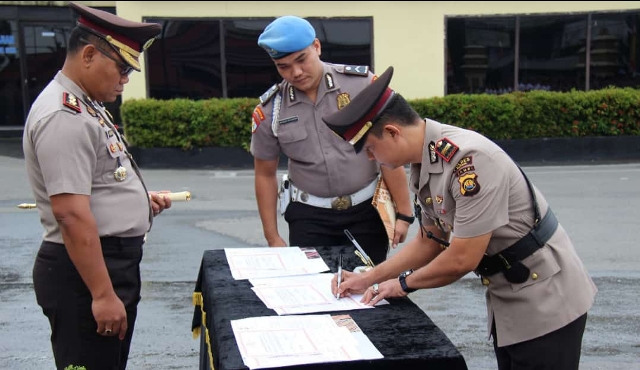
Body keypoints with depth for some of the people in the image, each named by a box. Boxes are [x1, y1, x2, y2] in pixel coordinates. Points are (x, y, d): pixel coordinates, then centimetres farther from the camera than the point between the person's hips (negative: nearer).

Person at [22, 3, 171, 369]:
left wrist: (138, 198, 11)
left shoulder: (86, 105, 12)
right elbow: (72, 215, -26)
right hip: (85, 270, -10)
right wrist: (102, 294, -25)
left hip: (112, 261, 10)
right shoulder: (64, 116, -20)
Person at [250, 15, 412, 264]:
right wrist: (272, 238, 7)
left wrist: (404, 213, -6)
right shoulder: (269, 110, -4)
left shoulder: (362, 84, -9)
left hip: (367, 209, -1)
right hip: (309, 215, 1)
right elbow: (265, 175, 7)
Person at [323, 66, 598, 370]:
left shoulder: (470, 160, -29)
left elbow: (462, 259, -26)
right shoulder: (423, 165, 0)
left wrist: (404, 283, -9)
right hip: (506, 301, 8)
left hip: (545, 300, -8)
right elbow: (430, 241, 12)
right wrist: (368, 279, 7)